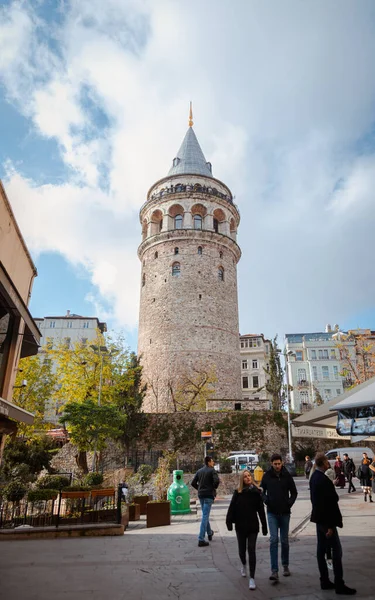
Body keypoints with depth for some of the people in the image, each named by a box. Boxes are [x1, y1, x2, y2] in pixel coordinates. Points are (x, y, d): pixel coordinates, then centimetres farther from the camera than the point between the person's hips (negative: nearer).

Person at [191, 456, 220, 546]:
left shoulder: (199, 471, 9)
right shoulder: (212, 470, -8)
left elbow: (193, 483, 7)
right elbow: (217, 481, -22)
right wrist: (214, 487, -3)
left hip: (201, 495, 6)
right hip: (209, 495, -6)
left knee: (205, 514, 22)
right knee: (205, 516, -6)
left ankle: (209, 533, 38)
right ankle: (201, 539, -8)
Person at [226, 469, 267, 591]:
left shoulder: (257, 492, -5)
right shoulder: (237, 492, -7)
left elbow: (261, 510, 0)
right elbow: (232, 508, -8)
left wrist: (264, 526, 2)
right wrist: (229, 522, -15)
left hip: (253, 526, -1)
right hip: (240, 526, 1)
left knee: (251, 550, -5)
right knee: (242, 549, 15)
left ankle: (252, 578, 4)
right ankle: (243, 565, 46)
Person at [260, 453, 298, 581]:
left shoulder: (287, 475, -3)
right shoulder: (267, 476, -3)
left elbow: (294, 492, 7)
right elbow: (262, 490, 8)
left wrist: (290, 502, -9)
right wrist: (265, 499, -10)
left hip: (285, 512, 1)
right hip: (272, 513, -1)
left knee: (284, 540, 12)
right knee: (273, 539, -8)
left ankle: (285, 565, 31)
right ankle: (274, 571, -4)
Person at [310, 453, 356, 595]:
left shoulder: (314, 477, 6)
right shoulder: (323, 480, -24)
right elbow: (328, 504, -24)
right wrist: (331, 525, -20)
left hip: (319, 518, 9)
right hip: (326, 520, -9)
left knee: (321, 550, 13)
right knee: (337, 551, 1)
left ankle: (325, 581, 23)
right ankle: (339, 585, 9)